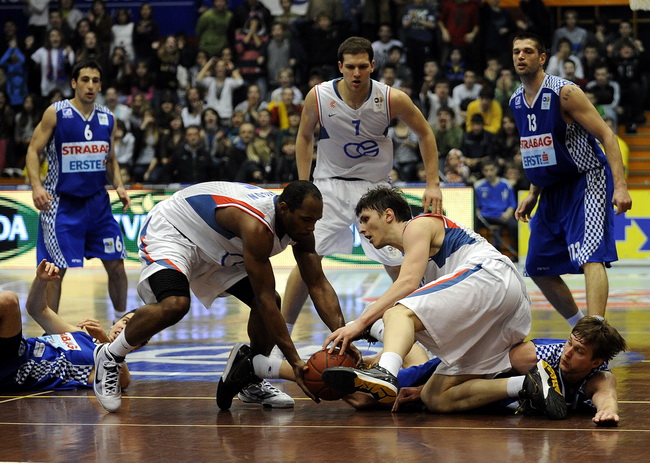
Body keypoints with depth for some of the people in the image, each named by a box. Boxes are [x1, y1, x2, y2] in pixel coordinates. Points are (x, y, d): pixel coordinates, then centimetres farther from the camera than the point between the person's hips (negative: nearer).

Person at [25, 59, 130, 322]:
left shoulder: (108, 119, 6)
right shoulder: (56, 113, -7)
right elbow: (34, 150, -6)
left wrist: (119, 186, 1)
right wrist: (36, 185, -20)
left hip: (97, 201, 4)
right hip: (61, 202, -4)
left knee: (116, 265, 5)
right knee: (55, 270, -4)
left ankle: (121, 321, 23)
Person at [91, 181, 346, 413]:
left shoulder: (299, 225, -12)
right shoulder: (256, 225, -37)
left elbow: (319, 286, -8)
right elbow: (264, 298, -34)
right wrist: (295, 361, -33)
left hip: (214, 247, 9)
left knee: (271, 304, -2)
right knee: (174, 304, -35)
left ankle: (247, 378, 19)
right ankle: (109, 357, -12)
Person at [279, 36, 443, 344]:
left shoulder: (393, 99, -16)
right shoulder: (318, 97, -14)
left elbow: (425, 134, 0)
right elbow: (304, 137, 5)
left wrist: (432, 184, -6)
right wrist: (303, 187, -1)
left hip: (374, 187, 0)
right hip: (330, 185, 0)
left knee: (401, 266, -2)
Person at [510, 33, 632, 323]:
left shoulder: (565, 92, -16)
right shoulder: (516, 102, 7)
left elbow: (607, 136, -17)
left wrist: (620, 187, -26)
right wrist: (533, 195, 18)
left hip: (588, 182, -8)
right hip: (553, 190, 8)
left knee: (590, 257, -23)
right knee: (538, 267, 9)